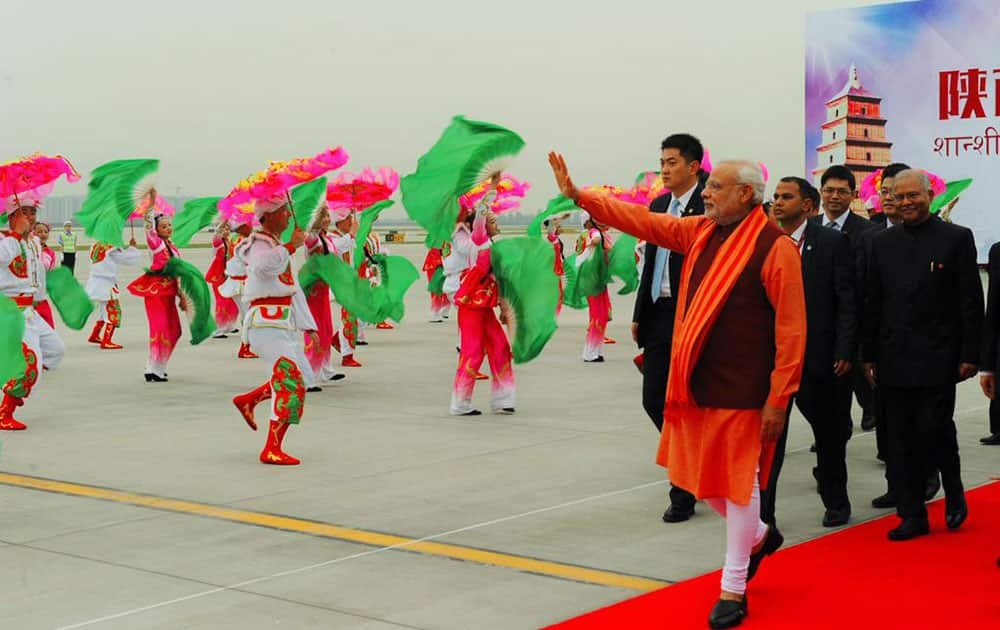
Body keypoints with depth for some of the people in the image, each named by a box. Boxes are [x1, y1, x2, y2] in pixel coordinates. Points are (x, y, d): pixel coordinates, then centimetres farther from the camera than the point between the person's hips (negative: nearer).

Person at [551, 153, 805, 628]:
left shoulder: (774, 246, -14)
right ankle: (759, 536, 41)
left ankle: (733, 587, 16)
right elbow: (642, 221, 9)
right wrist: (577, 195, 1)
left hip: (742, 391, -7)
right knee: (703, 478, 16)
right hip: (696, 384, 7)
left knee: (737, 480, 3)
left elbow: (791, 328, -15)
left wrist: (779, 398, -16)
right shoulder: (700, 232, 8)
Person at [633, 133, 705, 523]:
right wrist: (639, 315, 16)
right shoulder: (658, 205, 14)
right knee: (654, 399, 10)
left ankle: (683, 493, 9)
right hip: (659, 316, 7)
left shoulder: (709, 207, -11)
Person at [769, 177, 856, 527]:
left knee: (829, 433, 14)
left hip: (820, 355, -2)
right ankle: (761, 511, 2)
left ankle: (836, 503, 31)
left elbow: (847, 301, -6)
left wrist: (845, 352, -12)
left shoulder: (833, 242, -3)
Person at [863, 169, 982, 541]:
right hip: (895, 360, 4)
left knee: (935, 429, -7)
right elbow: (872, 304, 12)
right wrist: (870, 356, 8)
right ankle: (913, 515, 14)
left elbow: (972, 302, -3)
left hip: (937, 360, -4)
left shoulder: (957, 238, -1)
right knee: (904, 439, 5)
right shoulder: (882, 243, 10)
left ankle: (953, 491, 22)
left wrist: (969, 355, -8)